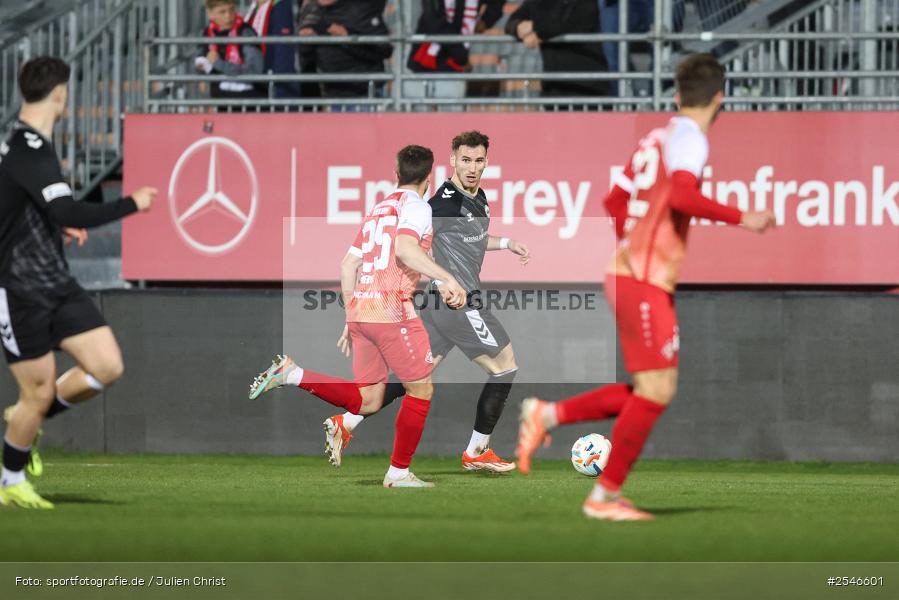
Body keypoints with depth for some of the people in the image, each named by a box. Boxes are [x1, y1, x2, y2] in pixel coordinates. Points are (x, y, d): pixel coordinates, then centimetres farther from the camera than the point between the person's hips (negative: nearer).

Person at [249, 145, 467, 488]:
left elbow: (347, 265, 21)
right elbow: (405, 248, -23)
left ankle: (292, 374, -3)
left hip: (360, 309, 8)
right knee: (421, 390, 6)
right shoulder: (415, 206, -3)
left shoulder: (378, 209, 21)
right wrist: (446, 279, -26)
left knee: (366, 401, 10)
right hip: (392, 309, -8)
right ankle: (399, 473, 8)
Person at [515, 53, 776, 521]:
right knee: (657, 390, -8)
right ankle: (606, 495, -4)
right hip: (645, 280, -9)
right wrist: (740, 218, -22)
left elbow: (614, 203, 22)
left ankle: (547, 415, 11)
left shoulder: (658, 137, 15)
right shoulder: (689, 138, -11)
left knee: (651, 391, 11)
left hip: (630, 271, 9)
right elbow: (682, 196, -28)